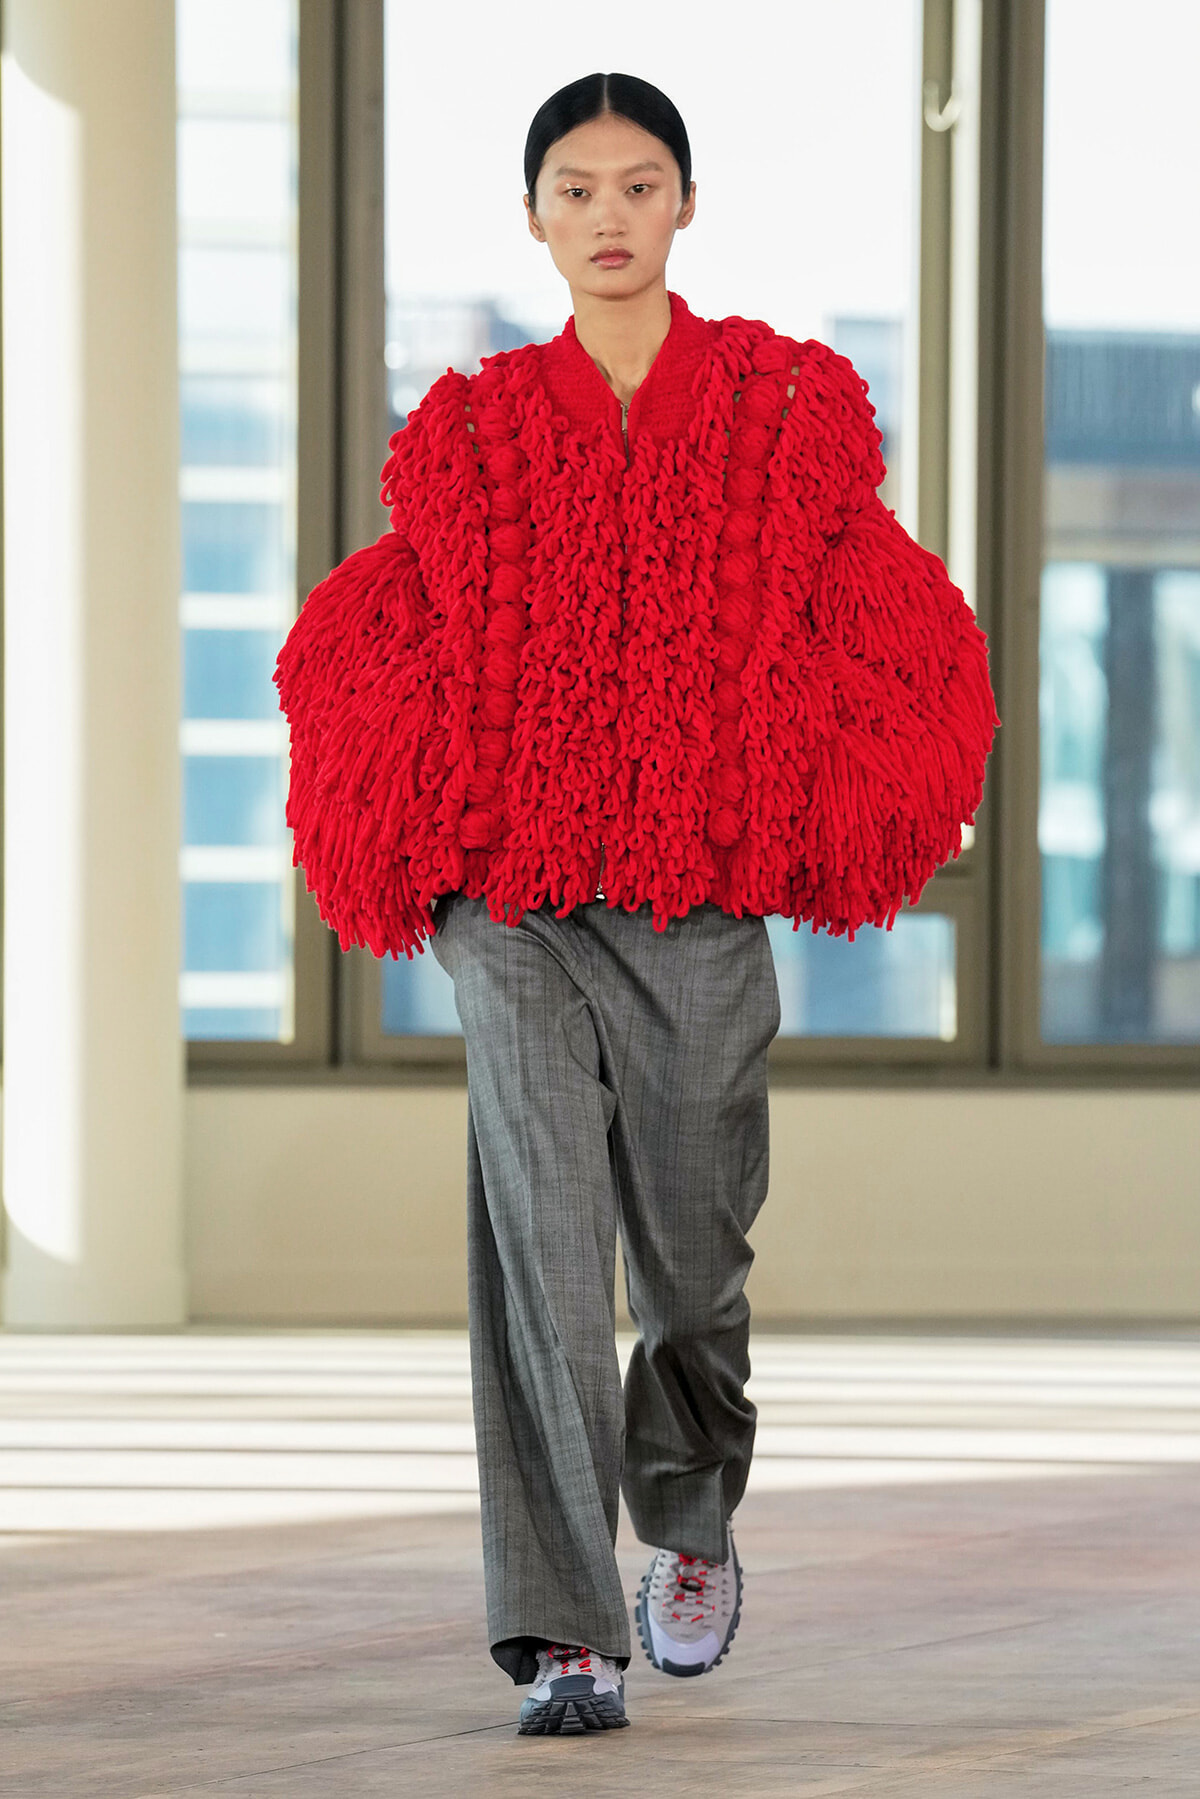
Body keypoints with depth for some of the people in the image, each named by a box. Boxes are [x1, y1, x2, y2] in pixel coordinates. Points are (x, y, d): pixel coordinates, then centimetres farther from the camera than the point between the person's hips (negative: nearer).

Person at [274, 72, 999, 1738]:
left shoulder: (787, 412, 5)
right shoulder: (472, 433, 7)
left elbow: (904, 651, 9)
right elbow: (350, 652, 15)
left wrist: (811, 836, 1)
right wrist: (420, 854, 6)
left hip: (706, 913, 0)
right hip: (511, 911, 0)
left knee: (694, 1253, 7)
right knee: (539, 1244, -11)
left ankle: (692, 1521, 38)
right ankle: (565, 1634, -12)